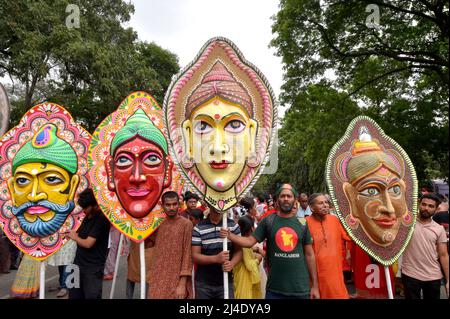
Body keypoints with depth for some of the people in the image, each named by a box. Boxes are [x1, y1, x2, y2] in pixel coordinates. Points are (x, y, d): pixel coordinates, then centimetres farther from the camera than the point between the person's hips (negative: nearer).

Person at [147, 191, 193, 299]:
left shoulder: (186, 224, -9)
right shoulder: (159, 224, 6)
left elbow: (187, 255, -11)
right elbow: (156, 252, 11)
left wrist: (182, 284, -14)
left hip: (177, 281, -4)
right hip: (158, 280, 4)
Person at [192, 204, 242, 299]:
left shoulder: (233, 225, 0)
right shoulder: (198, 228, -6)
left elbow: (238, 250, 3)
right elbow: (195, 256, -8)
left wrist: (232, 263, -17)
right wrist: (216, 258, -23)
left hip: (226, 281, 1)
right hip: (203, 283, -1)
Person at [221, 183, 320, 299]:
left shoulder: (302, 223, 1)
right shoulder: (268, 221, -2)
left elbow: (309, 255, 4)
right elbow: (250, 241, -6)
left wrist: (315, 285, 4)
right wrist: (229, 235, -21)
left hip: (300, 288, 2)